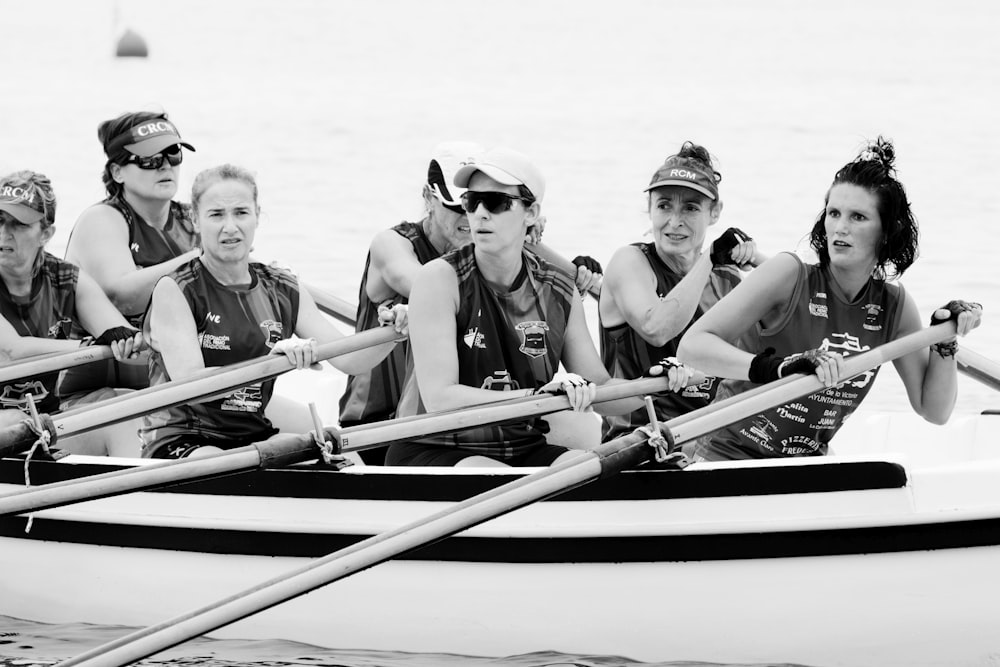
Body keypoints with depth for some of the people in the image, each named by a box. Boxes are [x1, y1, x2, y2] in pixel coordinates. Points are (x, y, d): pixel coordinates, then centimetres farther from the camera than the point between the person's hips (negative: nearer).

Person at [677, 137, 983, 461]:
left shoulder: (894, 306, 0)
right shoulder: (790, 275, -14)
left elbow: (934, 411, 6)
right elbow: (692, 345, -23)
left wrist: (945, 343, -11)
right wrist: (776, 368, -38)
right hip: (729, 459, -4)